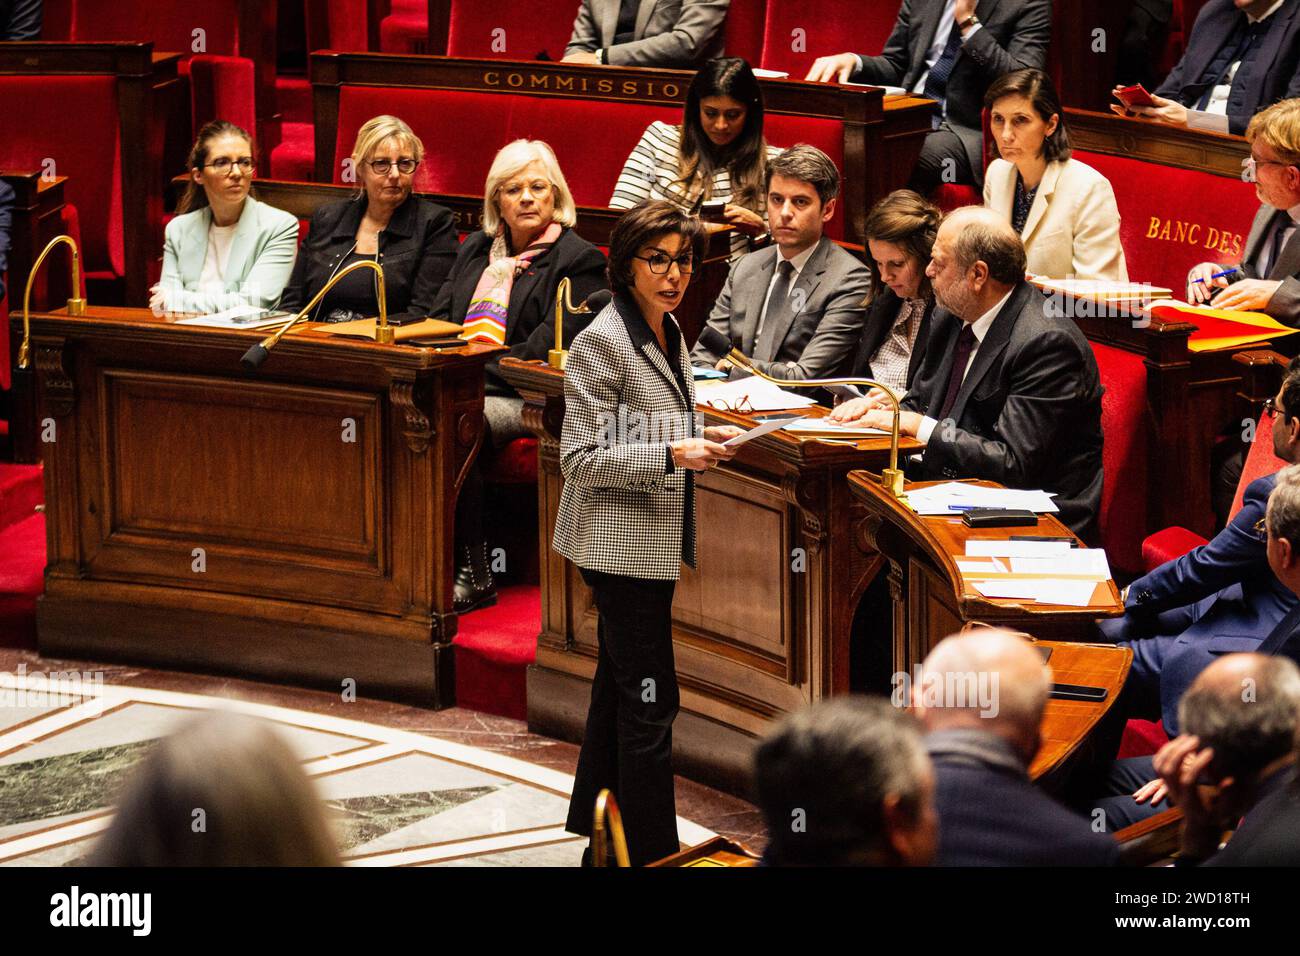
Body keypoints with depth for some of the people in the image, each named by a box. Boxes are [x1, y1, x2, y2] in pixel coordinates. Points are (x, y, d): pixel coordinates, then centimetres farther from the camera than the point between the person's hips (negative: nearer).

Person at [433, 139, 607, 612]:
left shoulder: (579, 260, 2)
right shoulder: (475, 249, 24)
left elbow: (545, 349, -8)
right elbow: (438, 321, 20)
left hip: (523, 398, -6)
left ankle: (472, 576, -29)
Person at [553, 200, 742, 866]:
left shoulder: (668, 334, 10)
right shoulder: (603, 342, -17)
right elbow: (582, 458, -19)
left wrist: (702, 437, 7)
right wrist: (673, 454, -25)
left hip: (651, 546, 9)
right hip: (620, 543, -9)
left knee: (619, 689, 17)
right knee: (649, 701, -7)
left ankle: (602, 841, 26)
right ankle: (650, 852, -2)